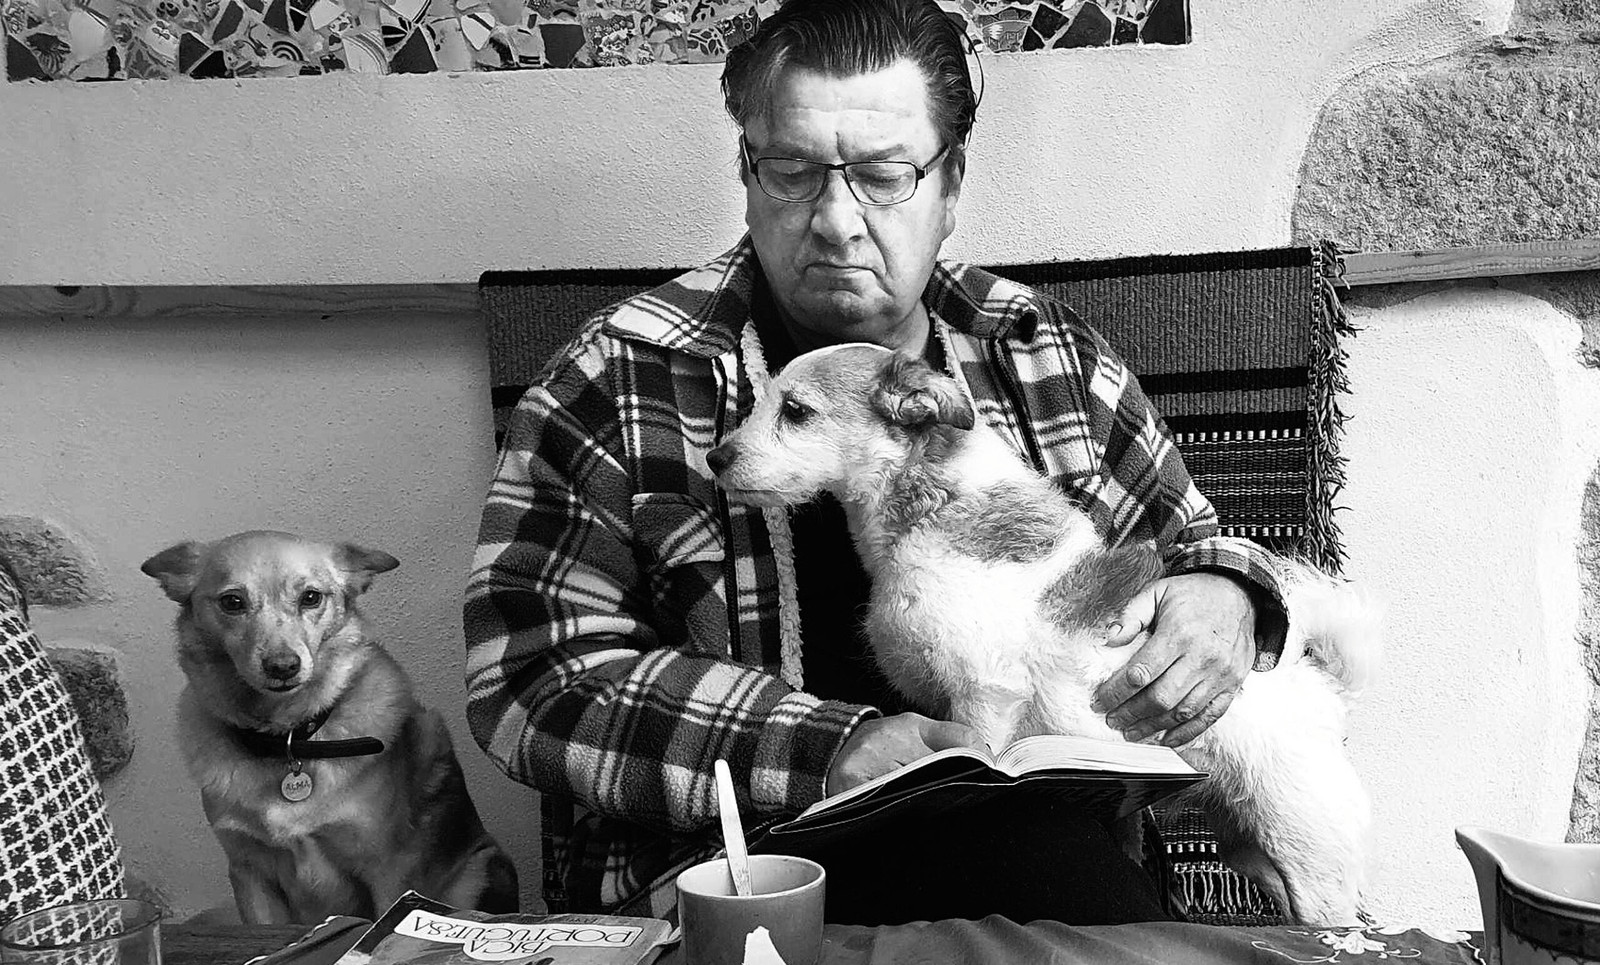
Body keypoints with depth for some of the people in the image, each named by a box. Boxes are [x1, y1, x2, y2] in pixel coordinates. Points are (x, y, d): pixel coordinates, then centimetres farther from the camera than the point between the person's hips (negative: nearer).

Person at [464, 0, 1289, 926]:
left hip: (1050, 835, 4)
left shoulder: (1047, 354, 8)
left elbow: (1194, 552, 20)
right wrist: (827, 752, -20)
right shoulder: (621, 383, -4)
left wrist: (1219, 601, -6)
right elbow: (532, 677, -9)